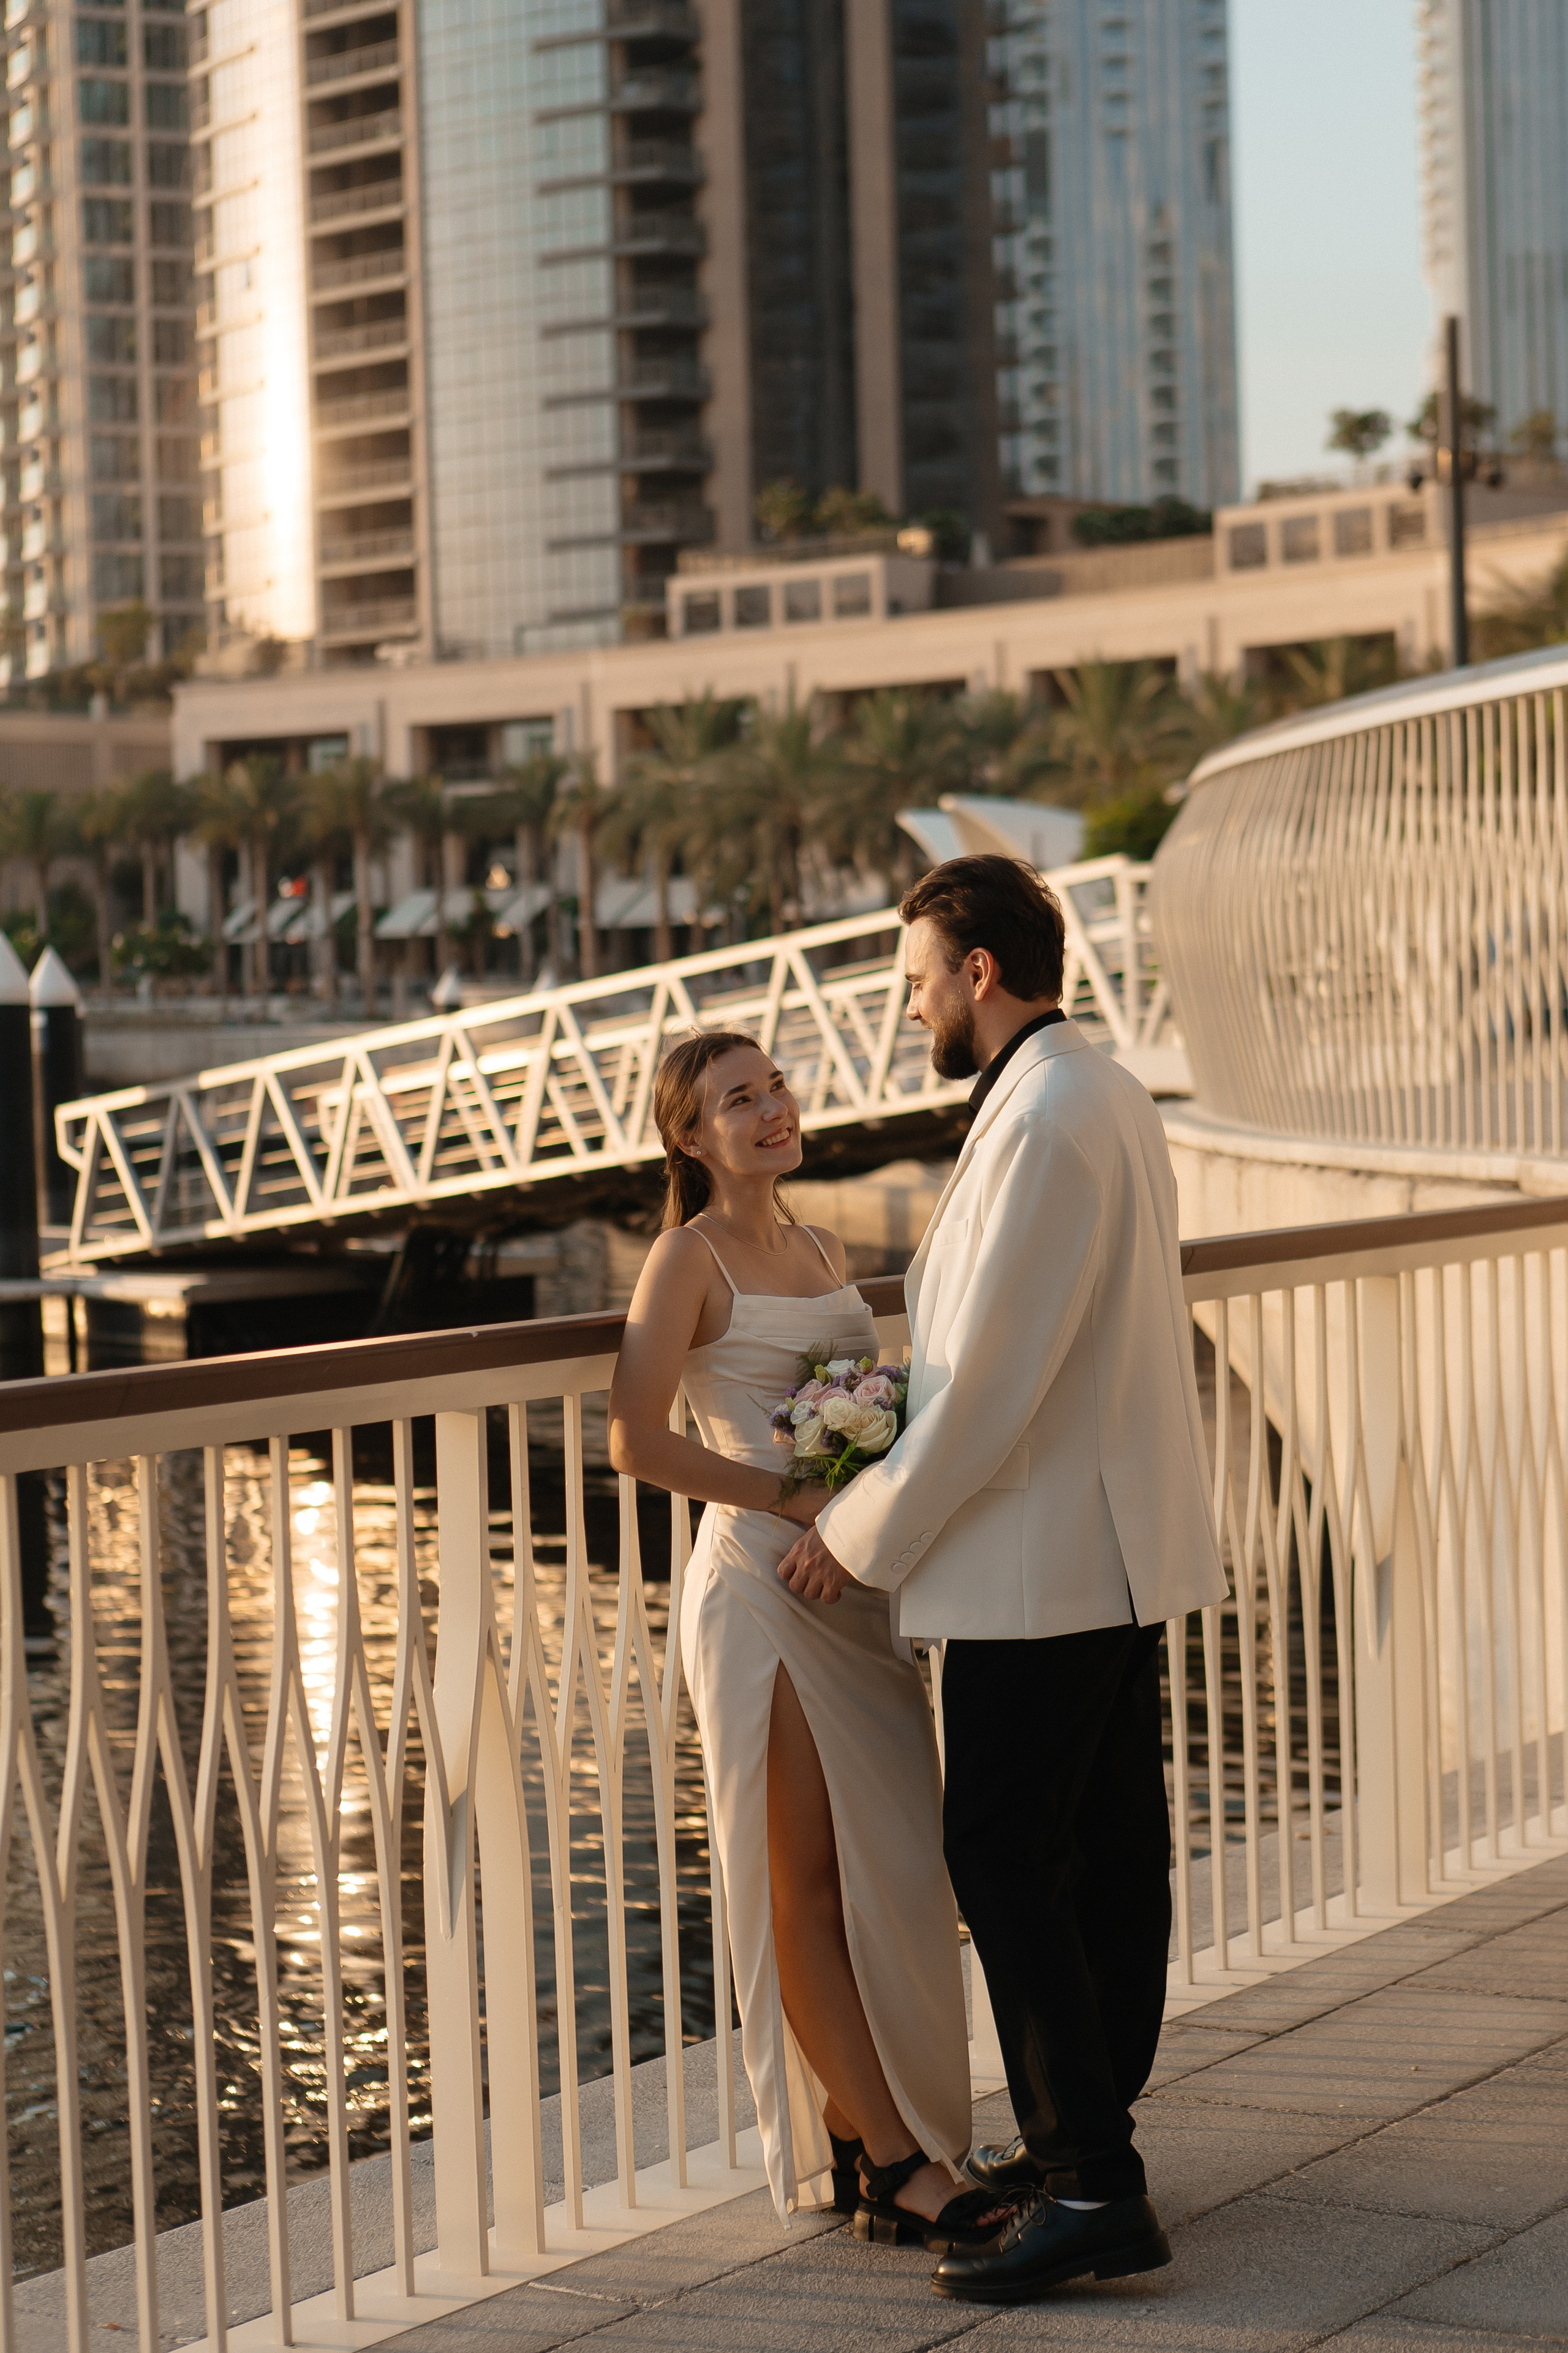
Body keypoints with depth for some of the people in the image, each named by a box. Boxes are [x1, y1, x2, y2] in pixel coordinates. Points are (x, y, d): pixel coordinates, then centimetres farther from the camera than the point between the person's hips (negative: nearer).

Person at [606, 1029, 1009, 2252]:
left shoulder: (822, 1251, 15)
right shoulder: (691, 1258, -6)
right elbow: (640, 1441, -15)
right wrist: (797, 1501, -18)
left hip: (862, 1585, 7)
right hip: (762, 1584, -7)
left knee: (893, 1866, 6)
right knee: (808, 1879, -3)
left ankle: (859, 2137, 16)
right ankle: (898, 2166, -3)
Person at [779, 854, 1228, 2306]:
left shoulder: (1039, 1125, -19)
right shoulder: (1112, 1099, 13)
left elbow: (986, 1385, -21)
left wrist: (862, 1535, -10)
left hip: (1038, 1561, -10)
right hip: (1124, 1544, 10)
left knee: (1006, 1862, -7)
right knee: (1112, 1848, 14)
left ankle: (1092, 2191, -6)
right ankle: (1084, 2139, 24)